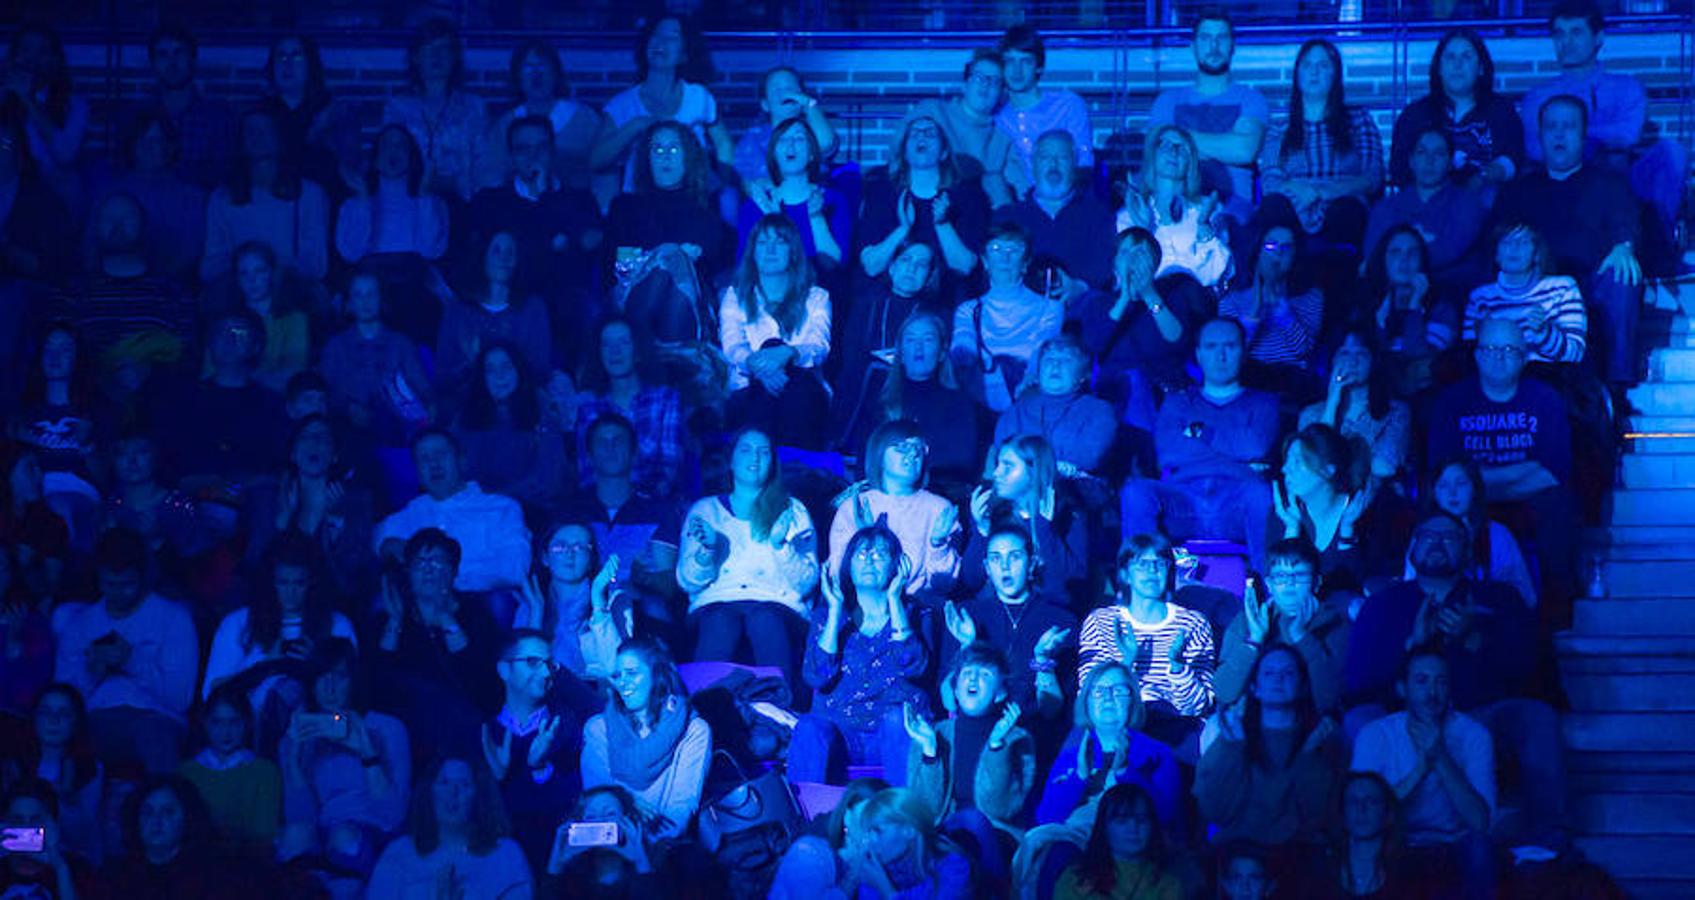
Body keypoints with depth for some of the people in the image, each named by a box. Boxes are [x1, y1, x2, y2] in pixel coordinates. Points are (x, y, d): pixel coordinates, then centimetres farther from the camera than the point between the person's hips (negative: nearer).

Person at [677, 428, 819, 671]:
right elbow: (687, 582, 10)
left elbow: (807, 583, 6)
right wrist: (707, 549, -10)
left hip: (776, 605, 0)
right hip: (716, 603, 0)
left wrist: (781, 545, -11)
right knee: (719, 623, -36)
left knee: (766, 619, -36)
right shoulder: (704, 510, 19)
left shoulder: (792, 511, 18)